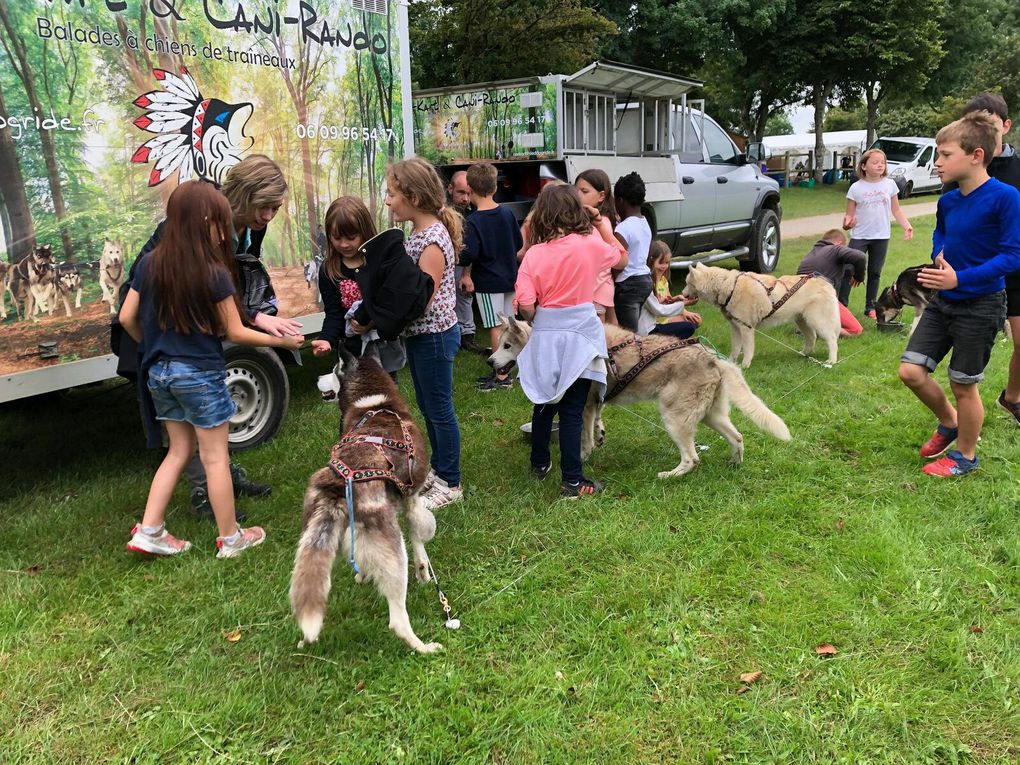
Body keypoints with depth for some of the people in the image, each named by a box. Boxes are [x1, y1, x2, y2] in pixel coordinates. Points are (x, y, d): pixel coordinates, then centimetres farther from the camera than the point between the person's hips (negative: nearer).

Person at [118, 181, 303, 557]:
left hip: (159, 372, 6)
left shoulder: (150, 264, 1)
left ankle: (149, 531, 19)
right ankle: (231, 538, 18)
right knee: (215, 457, 5)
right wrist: (280, 340, 3)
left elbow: (127, 318, 6)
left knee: (179, 450, 19)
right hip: (200, 373, -6)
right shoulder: (213, 273, -16)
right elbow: (234, 332, -9)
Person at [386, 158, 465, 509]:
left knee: (439, 410, 3)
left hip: (434, 335, -9)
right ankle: (438, 469, 35)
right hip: (419, 335, 9)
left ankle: (450, 484, 17)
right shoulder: (418, 234, 7)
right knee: (427, 406, 19)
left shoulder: (432, 240, -21)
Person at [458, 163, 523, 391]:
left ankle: (502, 376, 5)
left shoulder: (473, 222, -17)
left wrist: (465, 274, -6)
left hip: (487, 281, -6)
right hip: (510, 277, 6)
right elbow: (519, 243, 9)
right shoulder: (507, 213, 2)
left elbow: (469, 254, -24)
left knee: (496, 328, -1)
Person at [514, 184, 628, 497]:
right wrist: (605, 230, 21)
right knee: (572, 411, 1)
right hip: (578, 335, -2)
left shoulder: (534, 253, -5)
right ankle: (572, 481, 7)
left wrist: (540, 321, 10)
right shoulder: (591, 243, -7)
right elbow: (622, 260, 14)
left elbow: (526, 307, -10)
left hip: (544, 334, 2)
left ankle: (540, 463, 34)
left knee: (545, 403, 18)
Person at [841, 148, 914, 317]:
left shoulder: (890, 185, 1)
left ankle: (870, 307, 21)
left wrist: (907, 226, -5)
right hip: (859, 237, -2)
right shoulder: (856, 188, -6)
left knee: (875, 274, 11)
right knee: (848, 271, -7)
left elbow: (896, 210, 8)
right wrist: (847, 222, -27)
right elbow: (850, 214, -4)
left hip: (881, 237, 3)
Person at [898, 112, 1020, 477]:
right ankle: (949, 423, 30)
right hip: (943, 301, 6)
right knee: (911, 371, 3)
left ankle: (965, 455, 27)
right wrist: (940, 254, 3)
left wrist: (960, 279, -29)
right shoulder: (947, 201, 2)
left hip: (980, 306, -6)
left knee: (963, 384, 5)